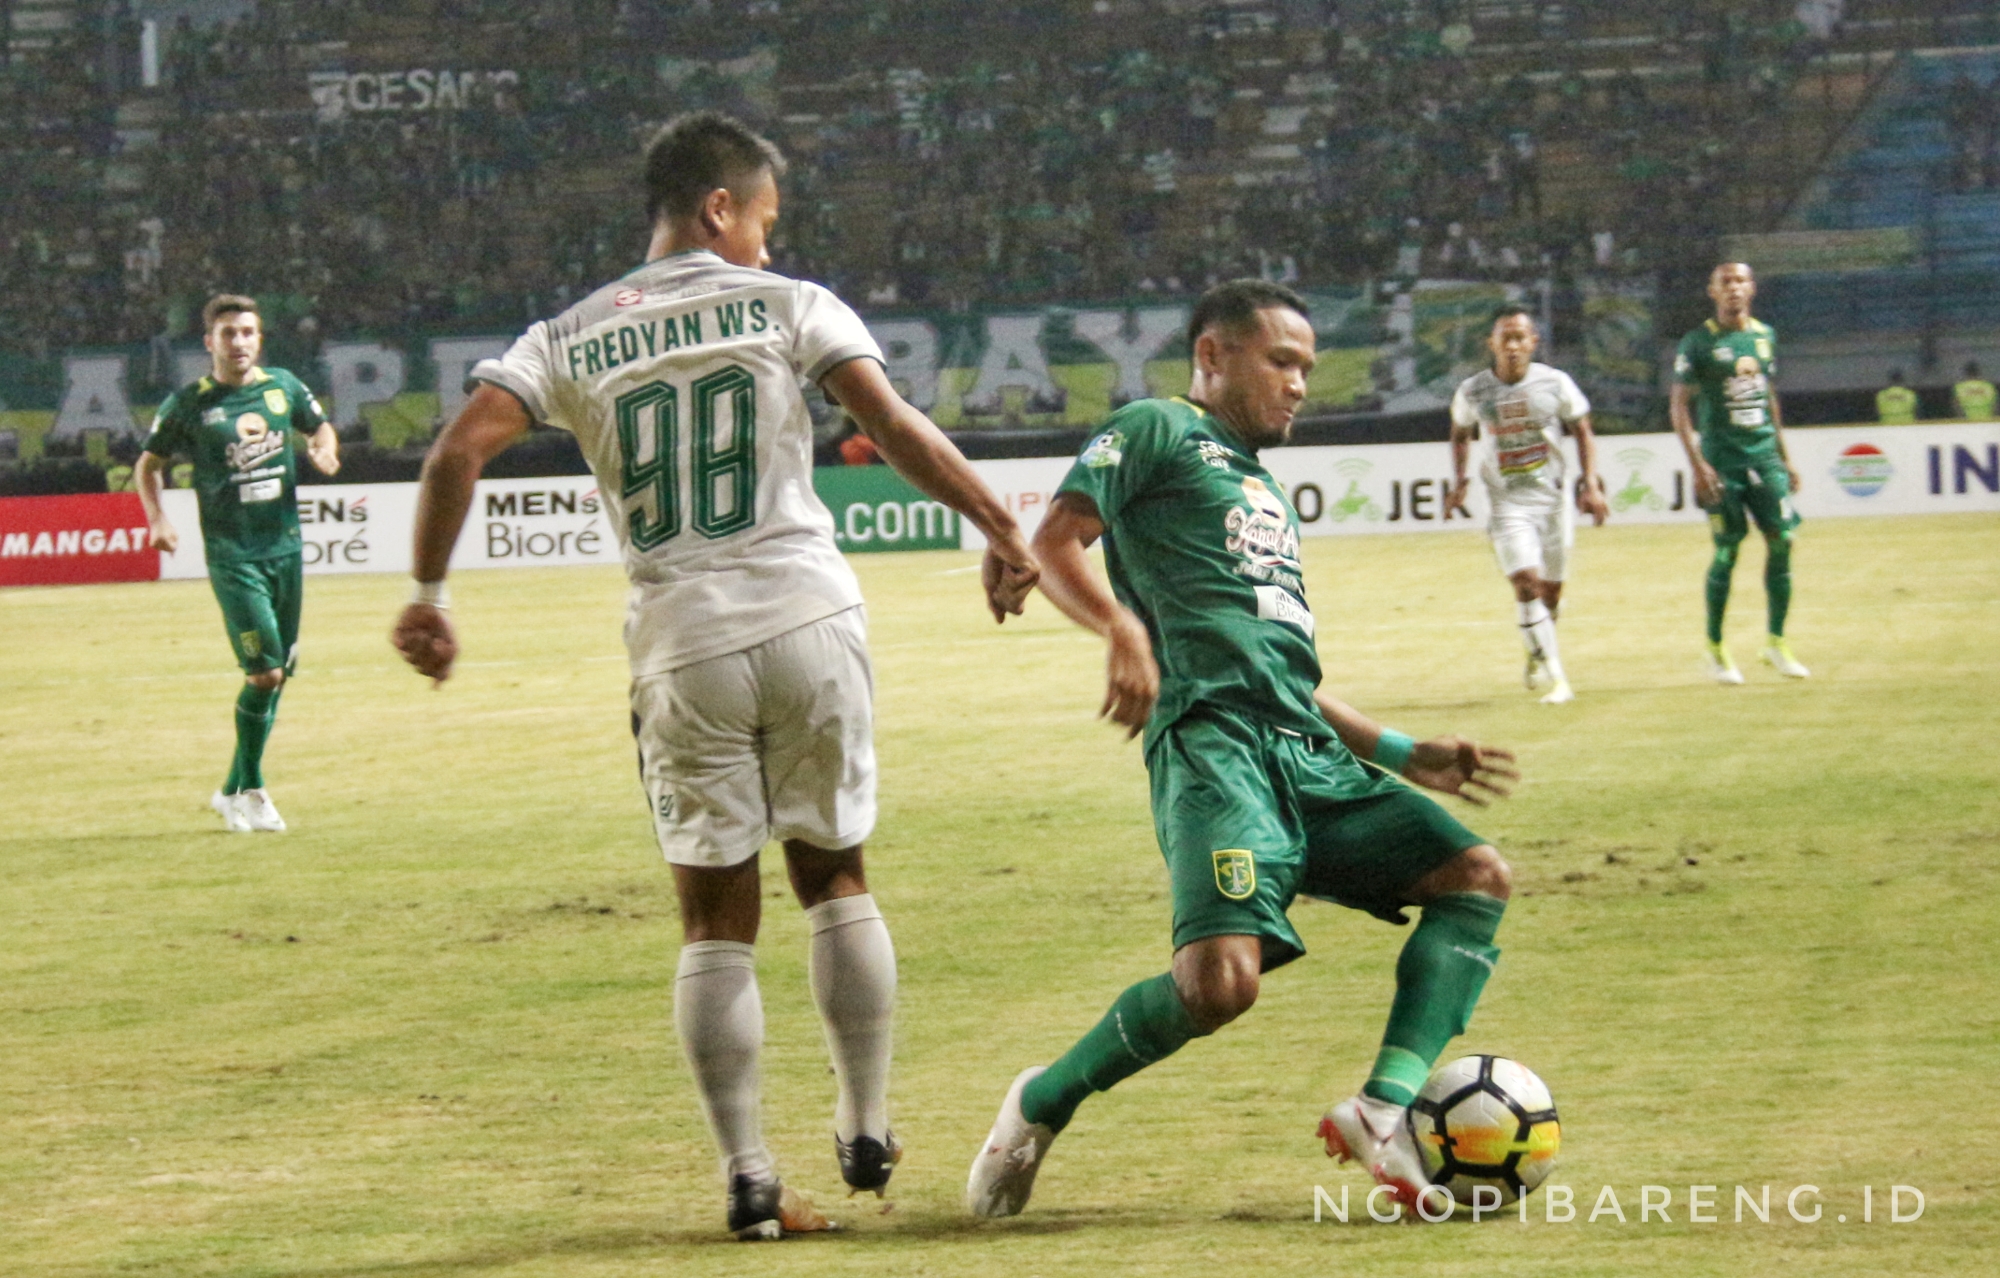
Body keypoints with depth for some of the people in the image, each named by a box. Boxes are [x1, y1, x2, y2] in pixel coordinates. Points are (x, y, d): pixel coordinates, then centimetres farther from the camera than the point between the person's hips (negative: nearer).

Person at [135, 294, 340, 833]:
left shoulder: (283, 387, 6)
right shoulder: (189, 404, -4)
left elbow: (318, 425, 23)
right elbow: (148, 464, 7)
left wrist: (325, 450, 0)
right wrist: (157, 519, -8)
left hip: (285, 549, 5)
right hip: (233, 557, -5)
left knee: (277, 676, 8)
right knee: (264, 672, -14)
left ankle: (234, 790, 21)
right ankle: (250, 790, 3)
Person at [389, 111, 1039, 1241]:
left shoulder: (571, 341, 8)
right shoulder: (786, 306, 2)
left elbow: (461, 450, -3)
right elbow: (894, 426, -9)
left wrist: (429, 593, 6)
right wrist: (1001, 531, -3)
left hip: (682, 647, 1)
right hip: (810, 618, -1)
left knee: (717, 917, 7)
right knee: (836, 875, 17)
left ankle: (750, 1178, 2)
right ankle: (867, 1134, 20)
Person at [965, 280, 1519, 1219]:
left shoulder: (1265, 493, 33)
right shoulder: (1159, 432, 10)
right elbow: (1053, 541, -4)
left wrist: (1404, 754, 28)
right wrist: (1120, 629, -22)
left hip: (1310, 757, 9)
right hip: (1215, 742, -9)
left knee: (1477, 876, -5)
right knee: (1220, 982, -25)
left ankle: (1385, 1108, -16)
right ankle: (1042, 1105, -2)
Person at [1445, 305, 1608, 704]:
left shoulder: (1556, 383, -5)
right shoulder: (1473, 392, -3)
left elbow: (1582, 432, 5)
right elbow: (1461, 434, 15)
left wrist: (1590, 484, -3)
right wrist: (1459, 481, 5)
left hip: (1554, 498, 1)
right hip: (1507, 503, -1)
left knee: (1551, 589, 9)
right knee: (1526, 582, -18)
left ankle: (1537, 655, 39)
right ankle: (1557, 679, -18)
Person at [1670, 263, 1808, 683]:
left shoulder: (1765, 336, 12)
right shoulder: (1699, 342, -4)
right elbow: (1679, 404, -6)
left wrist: (1784, 458, 20)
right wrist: (1697, 464, -15)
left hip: (1764, 452, 4)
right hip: (1722, 458, -4)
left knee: (1781, 539, -5)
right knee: (1727, 551, -3)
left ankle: (1776, 643, 5)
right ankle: (1715, 649, 9)